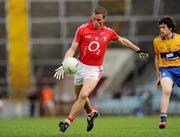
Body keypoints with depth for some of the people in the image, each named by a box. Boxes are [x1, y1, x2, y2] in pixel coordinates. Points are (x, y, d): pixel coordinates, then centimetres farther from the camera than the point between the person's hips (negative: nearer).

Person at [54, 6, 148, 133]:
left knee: (83, 95, -21)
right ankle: (92, 113, 46)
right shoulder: (82, 29, -7)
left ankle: (68, 122, -16)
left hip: (95, 70, -2)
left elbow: (123, 41, 18)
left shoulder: (109, 32, -1)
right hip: (80, 66, 2)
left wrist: (138, 50, 26)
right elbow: (72, 49, -7)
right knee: (80, 96, 16)